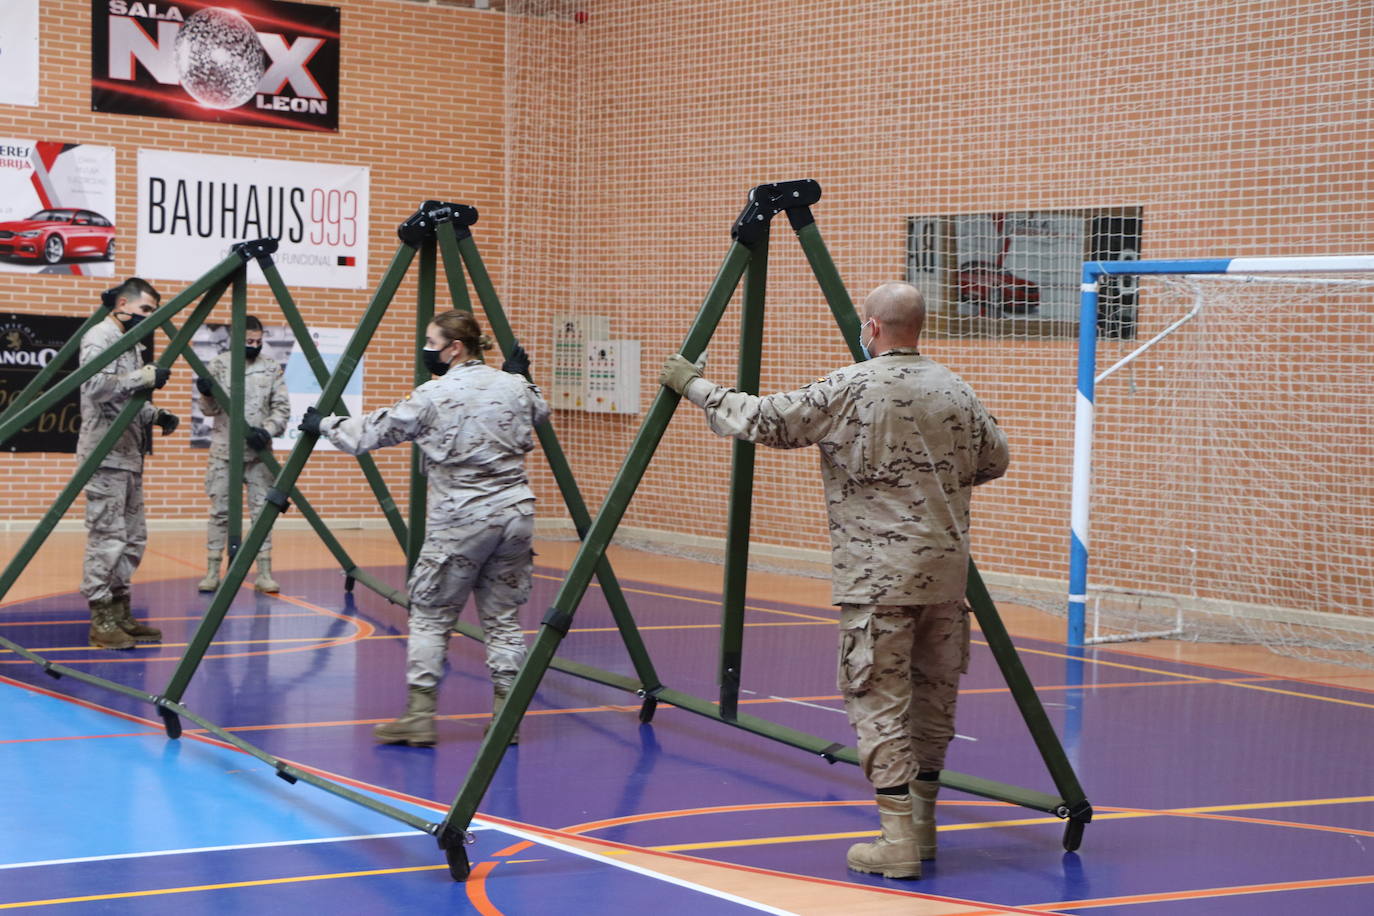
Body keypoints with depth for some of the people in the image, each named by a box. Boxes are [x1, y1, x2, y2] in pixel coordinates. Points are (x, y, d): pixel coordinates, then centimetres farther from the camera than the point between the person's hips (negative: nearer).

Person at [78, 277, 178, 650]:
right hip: (105, 455, -10)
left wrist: (155, 415, 10)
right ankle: (101, 621, -5)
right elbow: (96, 385, -22)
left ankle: (121, 613, 18)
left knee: (132, 538, 11)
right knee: (107, 538, -9)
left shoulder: (128, 343, 21)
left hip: (129, 455, 10)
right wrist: (145, 377, -20)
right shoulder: (99, 337, -7)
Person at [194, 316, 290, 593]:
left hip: (258, 451, 1)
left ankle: (264, 573, 5)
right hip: (223, 449, -1)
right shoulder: (219, 364, 0)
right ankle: (212, 572, 8)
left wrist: (267, 431, -15)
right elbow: (210, 409, 0)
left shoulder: (271, 368, 3)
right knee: (219, 511, 3)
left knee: (262, 510, 1)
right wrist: (206, 394, -21)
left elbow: (282, 408, 1)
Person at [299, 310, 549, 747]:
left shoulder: (433, 396, -9)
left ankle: (419, 717, 2)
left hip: (460, 521, -5)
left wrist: (323, 425, 13)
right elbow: (540, 413, 27)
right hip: (514, 513, 5)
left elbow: (371, 433, -1)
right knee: (502, 616, 11)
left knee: (430, 616, 5)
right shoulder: (514, 386, 6)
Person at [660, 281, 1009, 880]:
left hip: (879, 577, -6)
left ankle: (898, 839, -7)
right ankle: (921, 826, 22)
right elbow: (994, 460, 18)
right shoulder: (956, 392, 7)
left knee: (879, 702, -3)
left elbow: (760, 421, -8)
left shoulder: (848, 390, -10)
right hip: (947, 571, 6)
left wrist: (692, 386, 5)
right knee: (933, 697, 13)